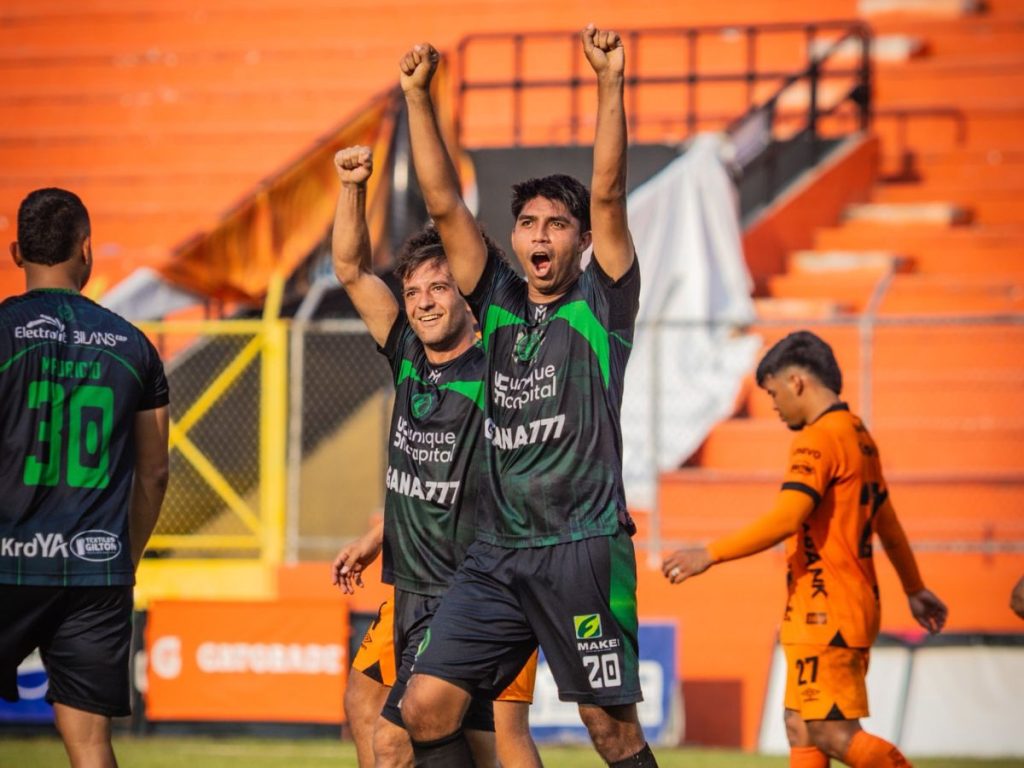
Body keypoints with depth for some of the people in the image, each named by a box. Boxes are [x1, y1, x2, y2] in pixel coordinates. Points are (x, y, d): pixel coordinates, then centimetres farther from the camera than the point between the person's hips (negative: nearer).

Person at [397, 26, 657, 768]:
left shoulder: (601, 304, 2)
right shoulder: (499, 304, 13)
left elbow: (608, 196, -9)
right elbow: (445, 204, 8)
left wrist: (610, 83, -18)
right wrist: (418, 97, 1)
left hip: (583, 548, -5)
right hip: (497, 552, 5)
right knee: (426, 707, -4)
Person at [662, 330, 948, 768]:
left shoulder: (818, 439, -14)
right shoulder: (858, 436, 17)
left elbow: (785, 520, -26)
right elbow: (888, 524, 28)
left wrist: (710, 555, -23)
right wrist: (914, 589, 38)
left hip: (825, 616, -10)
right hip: (854, 608, 10)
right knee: (801, 729, 8)